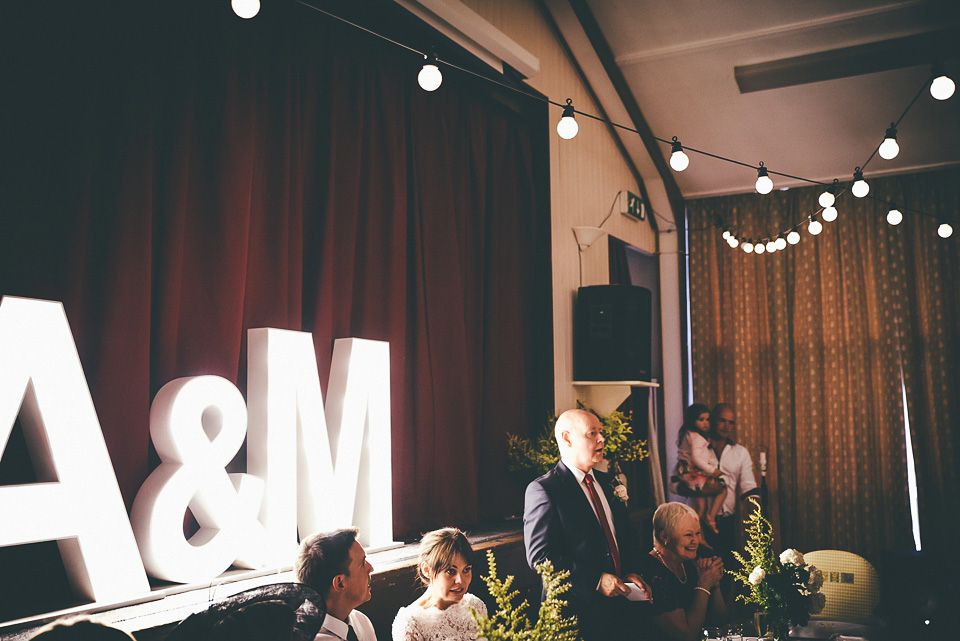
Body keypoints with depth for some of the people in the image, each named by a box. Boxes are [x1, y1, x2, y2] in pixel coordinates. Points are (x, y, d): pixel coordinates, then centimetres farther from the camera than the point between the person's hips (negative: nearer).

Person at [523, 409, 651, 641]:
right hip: (580, 610, -6)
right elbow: (540, 556, -16)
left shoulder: (607, 483, 14)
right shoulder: (542, 490, -10)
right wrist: (596, 580, -20)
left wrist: (632, 572, 0)